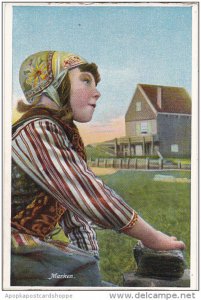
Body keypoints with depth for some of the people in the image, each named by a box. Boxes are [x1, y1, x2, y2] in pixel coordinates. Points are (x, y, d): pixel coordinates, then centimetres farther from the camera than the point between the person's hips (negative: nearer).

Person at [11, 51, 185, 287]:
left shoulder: (66, 137, 11)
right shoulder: (35, 130, -17)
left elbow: (76, 209, 8)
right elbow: (90, 197, -23)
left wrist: (91, 264, 1)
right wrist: (153, 238, -13)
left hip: (35, 248, 8)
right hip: (18, 257, -8)